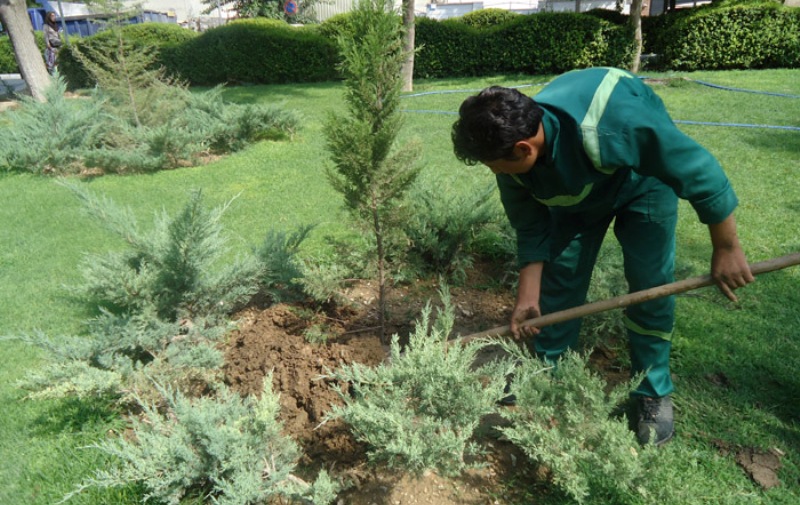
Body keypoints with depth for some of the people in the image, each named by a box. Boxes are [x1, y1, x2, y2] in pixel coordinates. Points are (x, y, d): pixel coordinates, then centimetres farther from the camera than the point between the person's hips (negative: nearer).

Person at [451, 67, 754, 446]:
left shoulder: (612, 126, -45)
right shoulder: (512, 157, -26)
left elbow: (700, 170, -32)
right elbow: (531, 229, -12)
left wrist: (726, 248, -23)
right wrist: (528, 297, -13)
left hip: (644, 176, -4)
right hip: (575, 189, 4)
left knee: (650, 285, -8)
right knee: (559, 278, 0)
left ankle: (654, 394, 13)